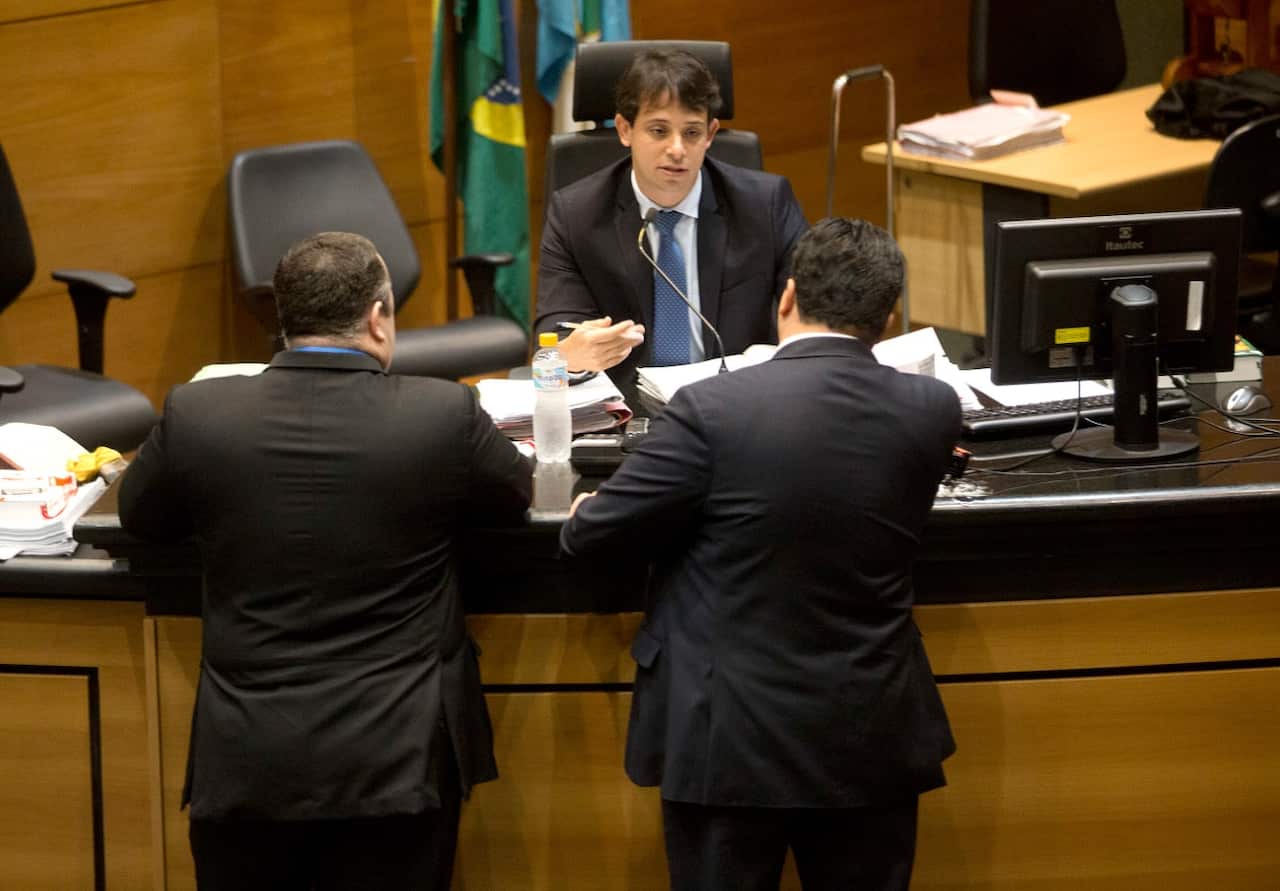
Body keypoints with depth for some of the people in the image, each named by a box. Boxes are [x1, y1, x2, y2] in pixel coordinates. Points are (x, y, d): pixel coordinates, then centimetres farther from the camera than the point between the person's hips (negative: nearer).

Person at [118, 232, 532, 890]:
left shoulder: (197, 414, -6)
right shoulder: (444, 414, -10)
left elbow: (138, 516, 12)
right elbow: (516, 495, 10)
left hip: (243, 763, 1)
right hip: (396, 761, -1)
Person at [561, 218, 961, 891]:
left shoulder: (713, 408, -16)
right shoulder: (933, 410, -5)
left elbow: (590, 536, -9)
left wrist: (583, 516, 15)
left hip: (732, 741, -3)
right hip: (872, 745, 3)